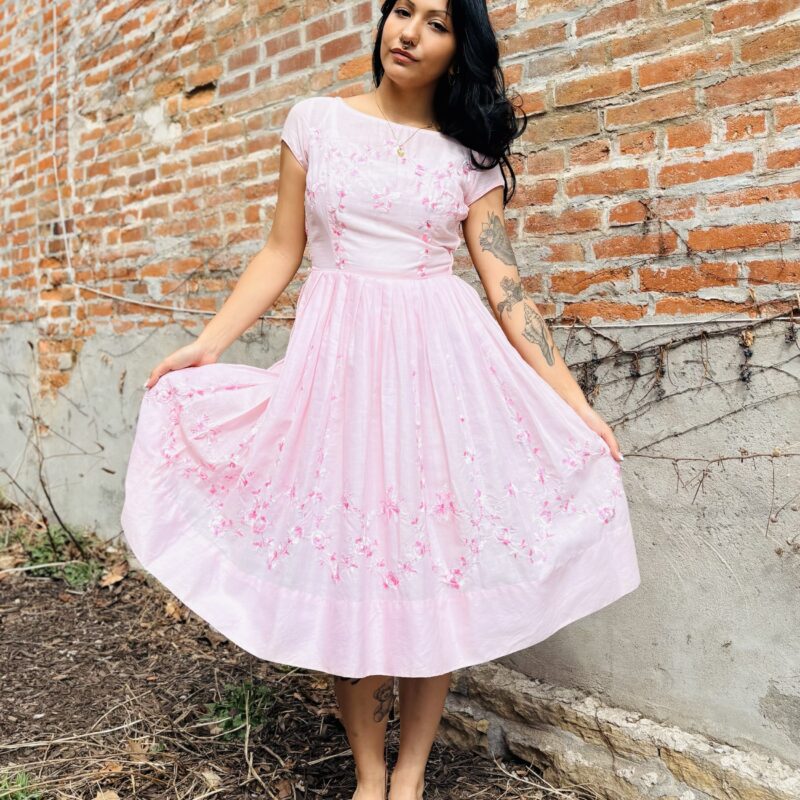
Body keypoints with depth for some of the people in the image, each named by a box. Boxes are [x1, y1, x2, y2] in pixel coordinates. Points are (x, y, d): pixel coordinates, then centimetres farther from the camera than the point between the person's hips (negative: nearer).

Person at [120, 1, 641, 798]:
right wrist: (208, 344, 0)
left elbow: (504, 284, 2)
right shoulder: (316, 121, 8)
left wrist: (574, 402, -3)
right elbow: (281, 251, 8)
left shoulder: (471, 153, 7)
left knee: (437, 563, 1)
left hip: (442, 356, 0)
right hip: (339, 351, 0)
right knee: (348, 561, 1)